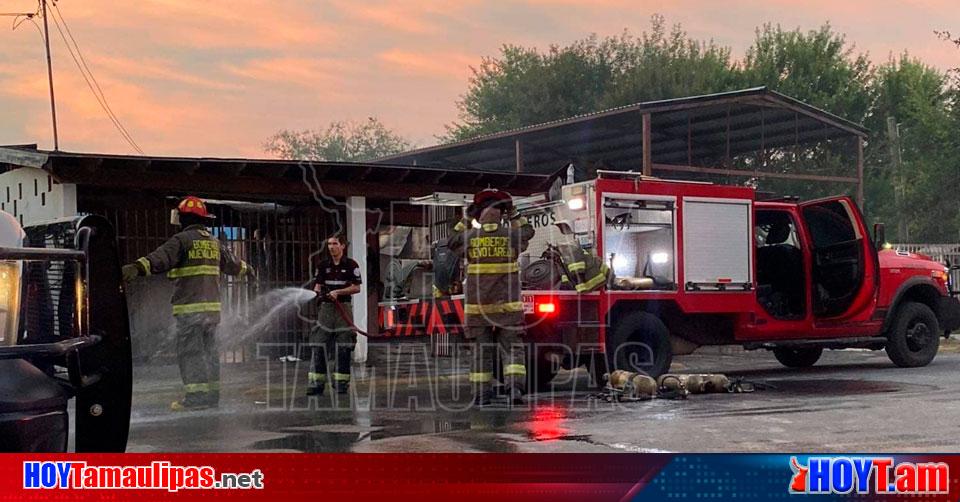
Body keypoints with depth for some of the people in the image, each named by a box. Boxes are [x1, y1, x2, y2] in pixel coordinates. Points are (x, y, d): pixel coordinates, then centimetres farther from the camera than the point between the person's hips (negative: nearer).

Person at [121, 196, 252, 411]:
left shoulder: (182, 239, -7)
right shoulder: (214, 242, 17)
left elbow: (161, 258, -24)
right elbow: (230, 262, 33)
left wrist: (138, 267, -37)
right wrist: (245, 268, 54)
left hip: (190, 307, -7)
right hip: (212, 305, 7)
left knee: (190, 351, -5)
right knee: (209, 350, 13)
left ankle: (196, 396, -9)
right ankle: (212, 394, 16)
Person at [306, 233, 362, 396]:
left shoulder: (351, 265, 0)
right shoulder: (323, 265, 9)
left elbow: (356, 288, -3)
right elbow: (317, 285, 6)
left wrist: (338, 292, -14)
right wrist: (319, 293, -17)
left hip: (343, 307, -3)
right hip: (326, 307, 3)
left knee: (344, 348, -1)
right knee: (319, 346, -3)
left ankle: (342, 383, 7)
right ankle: (316, 384, -2)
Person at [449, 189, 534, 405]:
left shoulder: (470, 236, -2)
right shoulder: (511, 236, -3)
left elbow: (453, 242, 20)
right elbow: (528, 231, 19)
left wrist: (466, 219, 22)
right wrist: (513, 214, 24)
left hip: (477, 305, 1)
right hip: (508, 305, -1)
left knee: (481, 349, 8)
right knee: (513, 347, 1)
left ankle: (482, 392, 8)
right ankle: (514, 387, -15)